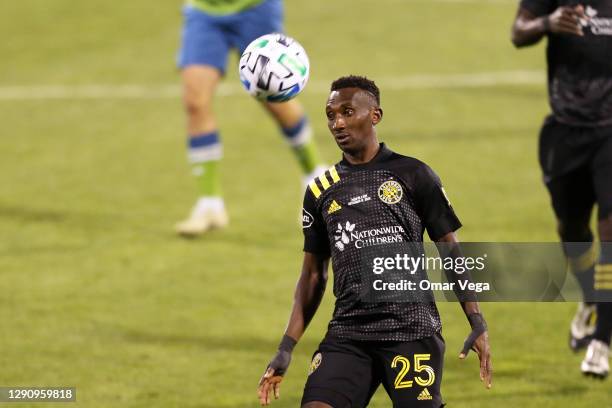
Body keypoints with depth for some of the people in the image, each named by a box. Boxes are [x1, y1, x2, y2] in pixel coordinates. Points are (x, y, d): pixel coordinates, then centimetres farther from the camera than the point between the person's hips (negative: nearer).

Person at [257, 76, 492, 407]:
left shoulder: (412, 175, 3)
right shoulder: (321, 191, 13)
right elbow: (313, 274, 18)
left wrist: (477, 324, -3)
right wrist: (286, 349, 11)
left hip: (412, 330, -3)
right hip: (347, 333, 3)